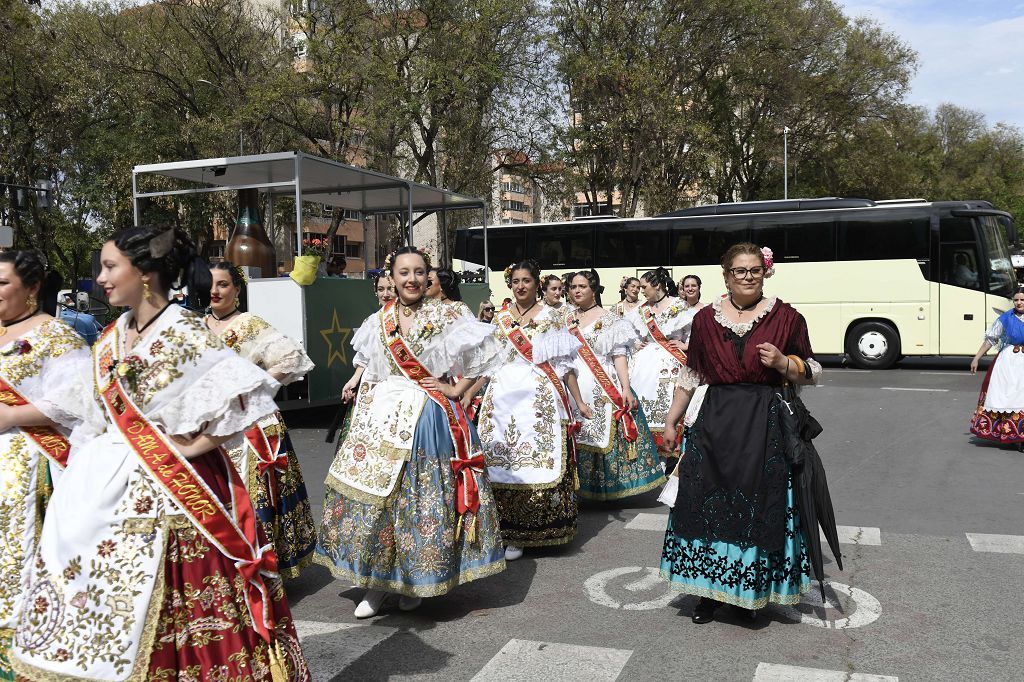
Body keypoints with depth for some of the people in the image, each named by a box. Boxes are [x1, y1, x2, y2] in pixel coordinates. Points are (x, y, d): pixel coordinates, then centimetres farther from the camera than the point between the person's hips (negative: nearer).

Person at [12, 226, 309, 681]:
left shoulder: (185, 334, -12)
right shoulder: (112, 336, 11)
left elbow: (243, 401, -20)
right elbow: (94, 410, 20)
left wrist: (189, 447, -17)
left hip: (164, 491, -7)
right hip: (108, 487, 8)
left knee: (159, 614, -2)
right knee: (102, 589, 13)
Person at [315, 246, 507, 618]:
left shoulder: (444, 316, -6)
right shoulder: (379, 319, 8)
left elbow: (481, 350, -5)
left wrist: (456, 389, -8)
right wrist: (355, 380, 10)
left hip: (426, 416, -4)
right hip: (381, 411, 4)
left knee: (421, 497, 2)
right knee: (371, 492, 4)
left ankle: (415, 581, 20)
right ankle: (376, 582, 18)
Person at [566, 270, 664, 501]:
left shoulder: (609, 319, 0)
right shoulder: (566, 321, 13)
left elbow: (619, 356, -5)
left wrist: (626, 389, -12)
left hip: (603, 390, -4)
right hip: (573, 388, 4)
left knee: (605, 436, -5)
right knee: (576, 439, 2)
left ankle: (609, 488, 7)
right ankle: (580, 488, 13)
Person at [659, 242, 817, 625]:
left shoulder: (785, 317, 2)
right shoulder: (706, 318, 8)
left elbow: (811, 372, 7)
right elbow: (691, 375, 13)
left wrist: (782, 363, -13)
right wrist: (671, 421, 11)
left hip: (766, 425, -1)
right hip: (715, 422, 2)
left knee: (760, 504, 2)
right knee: (708, 503, 3)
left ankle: (752, 591, 20)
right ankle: (709, 591, 18)